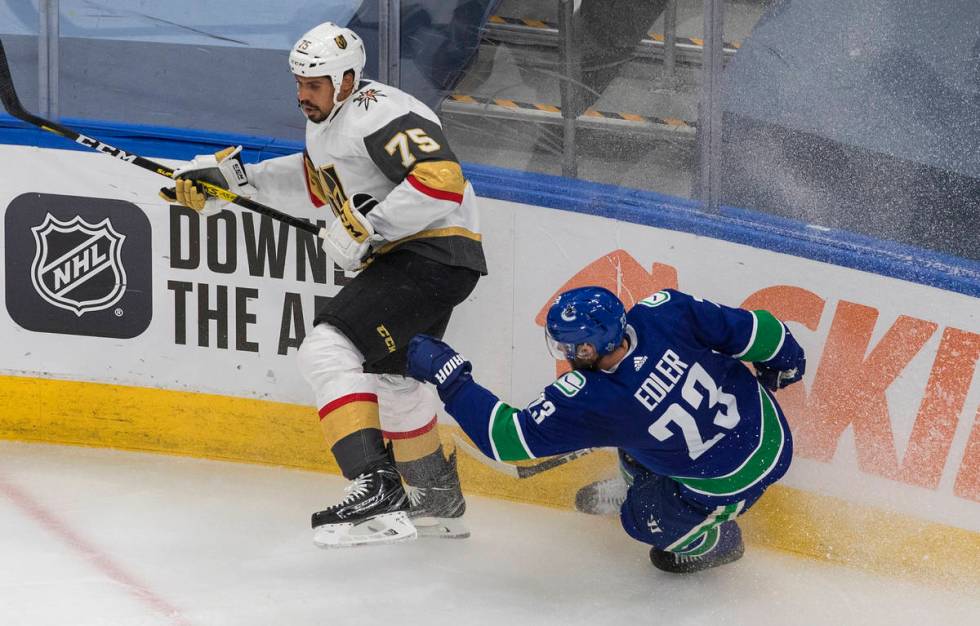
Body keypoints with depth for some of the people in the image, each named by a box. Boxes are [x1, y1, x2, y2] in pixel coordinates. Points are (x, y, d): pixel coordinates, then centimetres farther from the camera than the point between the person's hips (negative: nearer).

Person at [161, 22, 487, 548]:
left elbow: (441, 181, -30)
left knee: (327, 350, -21)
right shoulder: (325, 121, 13)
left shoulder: (377, 113, -19)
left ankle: (376, 490, -27)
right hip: (401, 258, 11)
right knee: (388, 376, 27)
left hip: (435, 253, -11)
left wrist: (369, 229, -27)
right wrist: (236, 178, 24)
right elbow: (318, 178, 34)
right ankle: (438, 500, 43)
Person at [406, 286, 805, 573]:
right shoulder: (665, 312, -21)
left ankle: (714, 540, 36)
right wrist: (784, 363, 9)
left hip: (730, 484, -6)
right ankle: (630, 485, 47)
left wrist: (448, 376, -11)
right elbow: (752, 330, -14)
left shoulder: (587, 401, -27)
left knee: (643, 517, 17)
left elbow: (508, 438, -17)